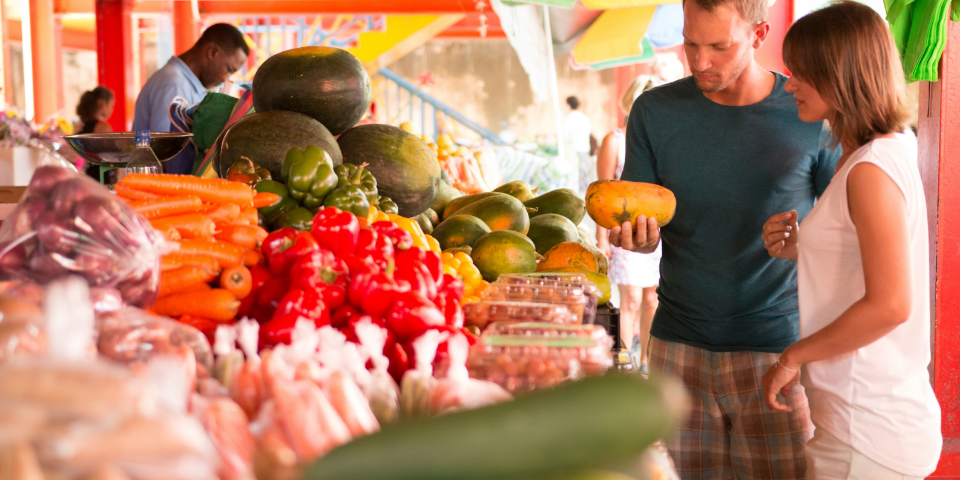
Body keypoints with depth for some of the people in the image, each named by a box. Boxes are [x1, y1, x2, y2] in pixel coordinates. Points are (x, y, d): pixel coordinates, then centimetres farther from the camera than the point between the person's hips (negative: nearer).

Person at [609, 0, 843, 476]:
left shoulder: (812, 115, -3)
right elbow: (646, 233, 8)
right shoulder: (655, 111, 2)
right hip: (679, 344, 2)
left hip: (778, 346, -1)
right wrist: (633, 235, -16)